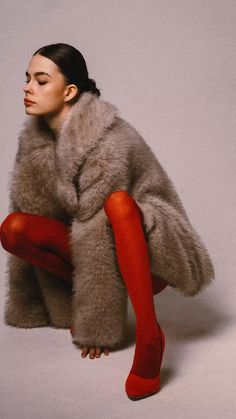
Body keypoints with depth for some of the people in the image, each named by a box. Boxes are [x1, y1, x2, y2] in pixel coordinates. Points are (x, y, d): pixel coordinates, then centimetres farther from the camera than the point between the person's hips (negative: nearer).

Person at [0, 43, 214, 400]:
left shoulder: (106, 142, -27)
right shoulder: (35, 139, -4)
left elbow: (98, 237, -27)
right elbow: (32, 205, 0)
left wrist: (96, 326, -23)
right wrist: (29, 304, 4)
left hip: (150, 253, -6)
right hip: (90, 241, 6)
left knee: (117, 203, -38)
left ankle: (149, 333, -35)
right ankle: (81, 298, -2)